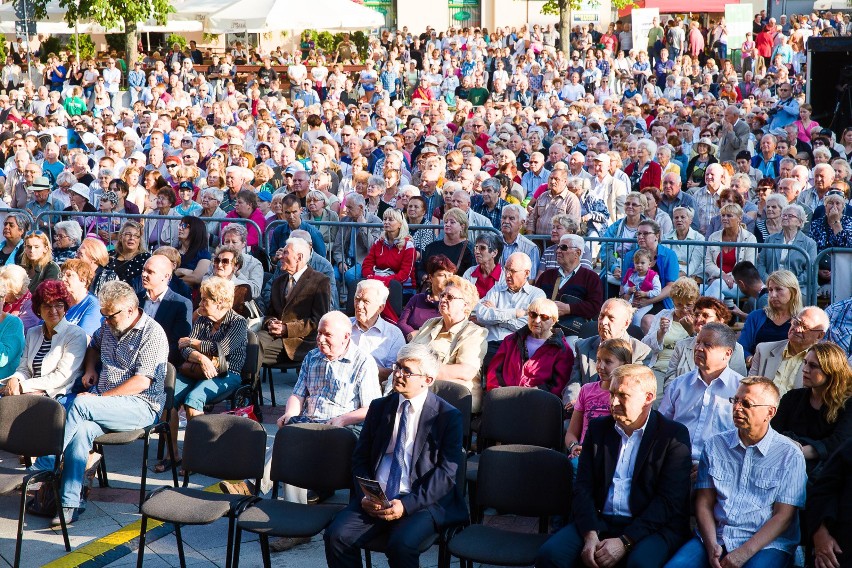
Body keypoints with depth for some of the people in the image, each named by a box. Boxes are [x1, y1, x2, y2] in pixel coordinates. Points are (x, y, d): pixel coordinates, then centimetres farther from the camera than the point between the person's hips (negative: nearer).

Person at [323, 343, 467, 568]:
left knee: (401, 544, -33)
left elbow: (447, 471, -7)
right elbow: (360, 459, 14)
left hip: (421, 502, -4)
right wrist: (365, 496, -6)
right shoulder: (379, 407, 14)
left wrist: (407, 504, -17)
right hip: (374, 500, 4)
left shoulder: (448, 416, 0)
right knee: (336, 535, -21)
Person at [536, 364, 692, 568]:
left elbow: (669, 500, -8)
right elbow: (583, 487, 7)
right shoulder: (598, 428, 13)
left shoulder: (674, 435, 0)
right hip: (599, 522, 4)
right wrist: (590, 535, -11)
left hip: (653, 527, -3)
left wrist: (624, 542, -16)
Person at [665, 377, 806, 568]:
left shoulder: (790, 455, 0)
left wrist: (744, 553, -15)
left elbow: (783, 516, -4)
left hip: (767, 543, -2)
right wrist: (711, 546, -9)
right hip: (715, 538, 2)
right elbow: (704, 503, 8)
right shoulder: (715, 445, 10)